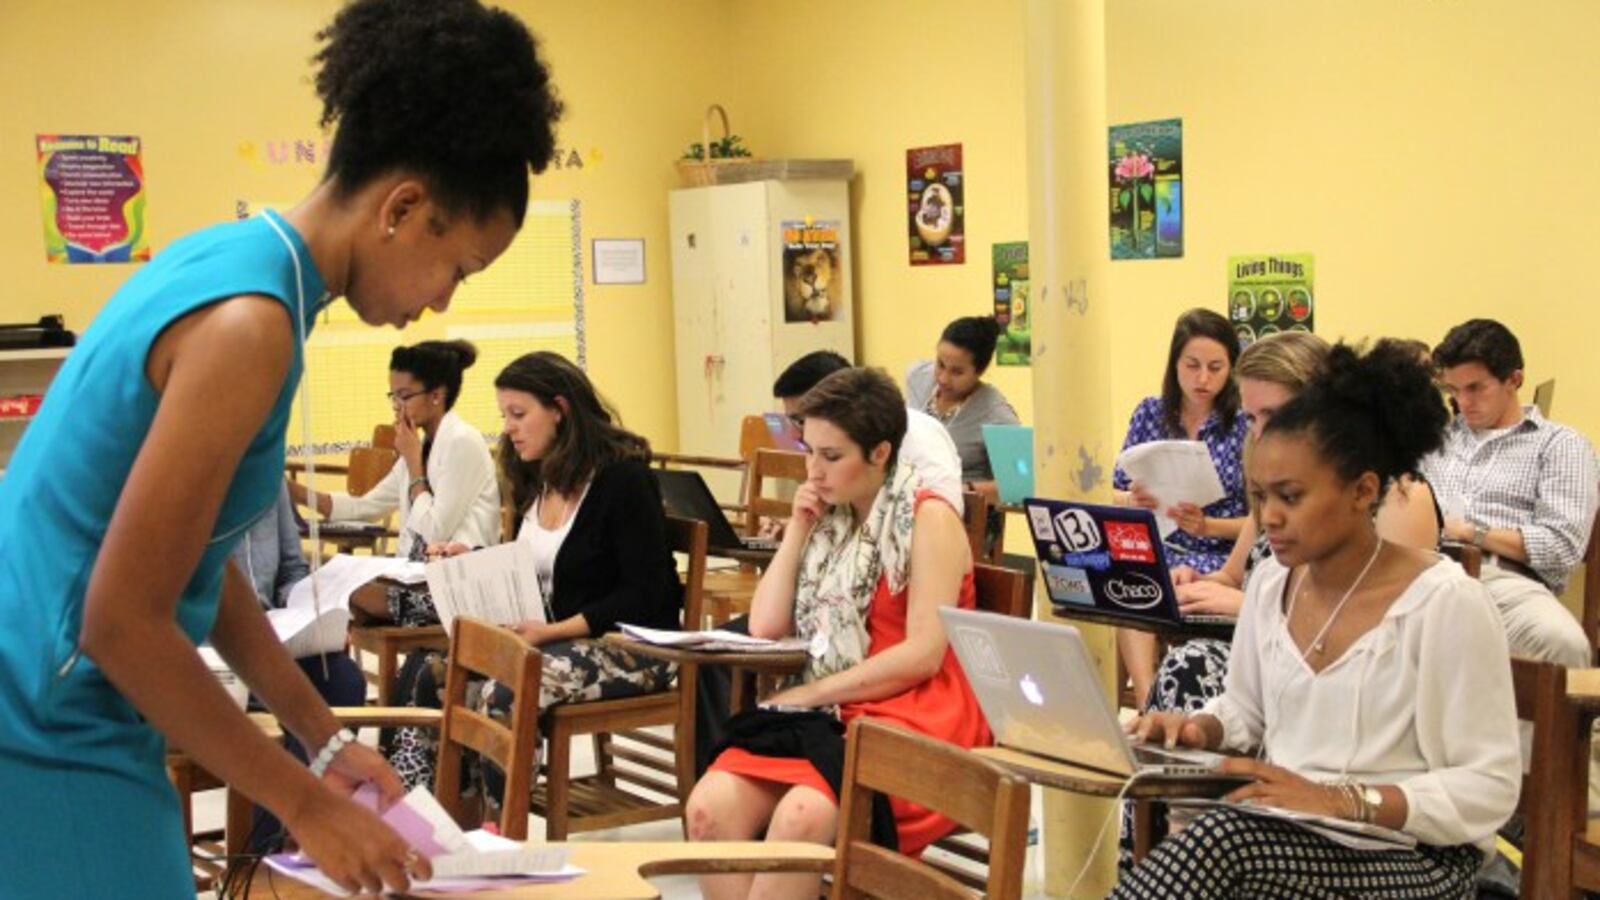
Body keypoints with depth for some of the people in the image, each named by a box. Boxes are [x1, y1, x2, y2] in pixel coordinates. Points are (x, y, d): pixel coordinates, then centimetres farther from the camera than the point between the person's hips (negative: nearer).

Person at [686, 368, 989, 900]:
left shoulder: (929, 518, -5)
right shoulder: (831, 520, 15)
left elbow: (923, 655, -14)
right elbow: (765, 627, 10)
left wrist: (813, 694, -11)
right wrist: (798, 528, 4)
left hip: (918, 716, -6)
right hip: (835, 715, 6)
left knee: (801, 816, -35)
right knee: (710, 806, -22)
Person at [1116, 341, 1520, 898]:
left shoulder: (1444, 602, -14)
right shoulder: (1270, 582, 7)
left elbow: (1490, 787, -14)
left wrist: (1340, 801, -23)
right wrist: (1200, 729, -1)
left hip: (1412, 855, -5)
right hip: (1282, 836, 6)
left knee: (1220, 841, -34)